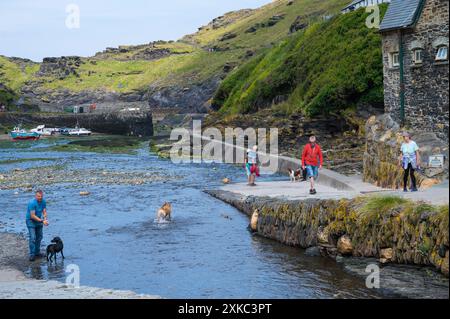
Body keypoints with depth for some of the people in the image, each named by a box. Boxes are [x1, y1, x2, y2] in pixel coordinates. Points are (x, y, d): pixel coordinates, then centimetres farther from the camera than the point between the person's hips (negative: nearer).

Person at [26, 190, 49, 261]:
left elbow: (44, 212, -1)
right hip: (31, 221, -7)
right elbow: (32, 216, -27)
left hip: (39, 221, 7)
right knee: (33, 238, -13)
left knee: (39, 237, 11)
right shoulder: (32, 203, -26)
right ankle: (32, 254, -11)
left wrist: (45, 219, -20)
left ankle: (37, 252, 24)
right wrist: (42, 221, -29)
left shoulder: (43, 201, -6)